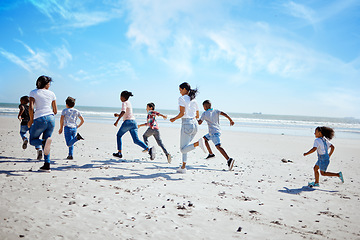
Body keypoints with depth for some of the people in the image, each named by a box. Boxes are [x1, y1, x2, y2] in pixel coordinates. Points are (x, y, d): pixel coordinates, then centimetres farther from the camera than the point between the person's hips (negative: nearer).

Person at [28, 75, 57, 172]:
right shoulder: (51, 94, 11)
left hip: (39, 120, -3)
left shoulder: (34, 92, 2)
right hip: (51, 118, 3)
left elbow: (31, 108, -9)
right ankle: (47, 165, 5)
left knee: (32, 141, 12)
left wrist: (31, 120, 4)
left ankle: (45, 141, -24)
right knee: (46, 141, 15)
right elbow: (55, 111, 13)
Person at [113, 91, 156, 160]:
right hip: (134, 122, 7)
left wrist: (117, 121, -24)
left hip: (127, 122, -7)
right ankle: (149, 149, -24)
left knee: (118, 135, 17)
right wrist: (118, 115, 29)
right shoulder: (129, 102, 21)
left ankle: (119, 153, 17)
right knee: (136, 140, -3)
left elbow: (123, 112, -23)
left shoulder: (124, 103, -5)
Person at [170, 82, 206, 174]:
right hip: (194, 124, 8)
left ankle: (198, 143, -26)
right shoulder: (194, 100, 14)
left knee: (183, 149, -2)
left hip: (186, 124, -8)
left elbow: (182, 113, -17)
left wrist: (174, 119, 0)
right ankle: (183, 167, 15)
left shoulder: (182, 98, -7)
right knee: (184, 147, 19)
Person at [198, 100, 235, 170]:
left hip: (213, 132, -8)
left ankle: (229, 160, -35)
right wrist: (231, 120, 5)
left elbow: (199, 123, -2)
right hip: (218, 131, 8)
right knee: (204, 138, 26)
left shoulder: (204, 113, -3)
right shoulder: (215, 111, 10)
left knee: (218, 146, -19)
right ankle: (211, 154, 30)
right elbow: (224, 114, -3)